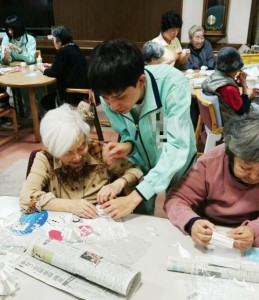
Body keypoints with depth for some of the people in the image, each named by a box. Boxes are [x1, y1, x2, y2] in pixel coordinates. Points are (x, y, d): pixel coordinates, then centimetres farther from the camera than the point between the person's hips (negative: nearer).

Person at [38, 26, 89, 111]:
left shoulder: (63, 51, -17)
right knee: (51, 96, 25)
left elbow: (54, 73, -15)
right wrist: (51, 66, 19)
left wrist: (43, 70, 4)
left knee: (45, 101, 13)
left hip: (74, 94, -9)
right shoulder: (75, 48, 9)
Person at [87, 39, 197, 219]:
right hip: (141, 164, 3)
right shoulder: (111, 96, -22)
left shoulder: (173, 84, -35)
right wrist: (128, 146, -31)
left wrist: (135, 197, -42)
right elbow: (127, 133, -6)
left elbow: (177, 148, -37)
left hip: (176, 162, -2)